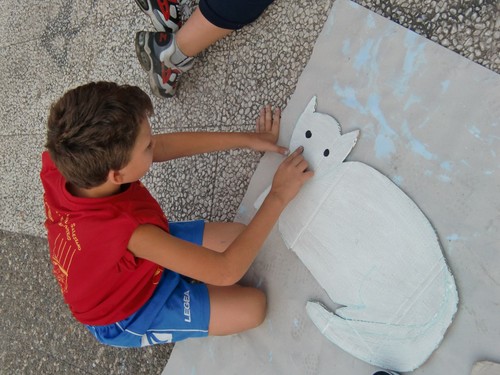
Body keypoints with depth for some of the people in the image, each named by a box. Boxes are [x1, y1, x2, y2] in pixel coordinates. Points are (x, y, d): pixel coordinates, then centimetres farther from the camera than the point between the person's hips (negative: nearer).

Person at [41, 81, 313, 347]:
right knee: (252, 307, -6)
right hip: (125, 314, -5)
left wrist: (247, 139, -12)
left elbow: (165, 146, -15)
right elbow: (226, 271, -35)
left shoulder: (59, 165, -27)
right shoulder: (131, 234, -46)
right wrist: (278, 196, -29)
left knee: (238, 236, 0)